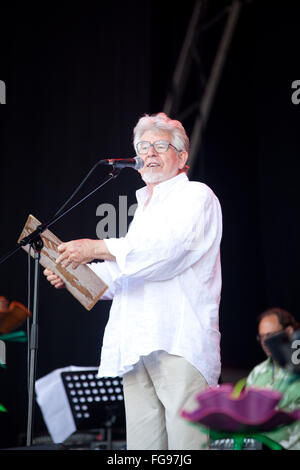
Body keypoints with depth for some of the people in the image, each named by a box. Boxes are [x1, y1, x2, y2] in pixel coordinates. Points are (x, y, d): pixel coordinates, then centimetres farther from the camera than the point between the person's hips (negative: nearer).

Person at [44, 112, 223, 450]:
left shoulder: (196, 196, 3)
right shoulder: (145, 207, 30)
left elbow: (167, 249, -14)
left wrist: (97, 248, -13)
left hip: (181, 343, -8)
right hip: (138, 347, 8)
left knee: (186, 442, -15)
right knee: (142, 446, 1)